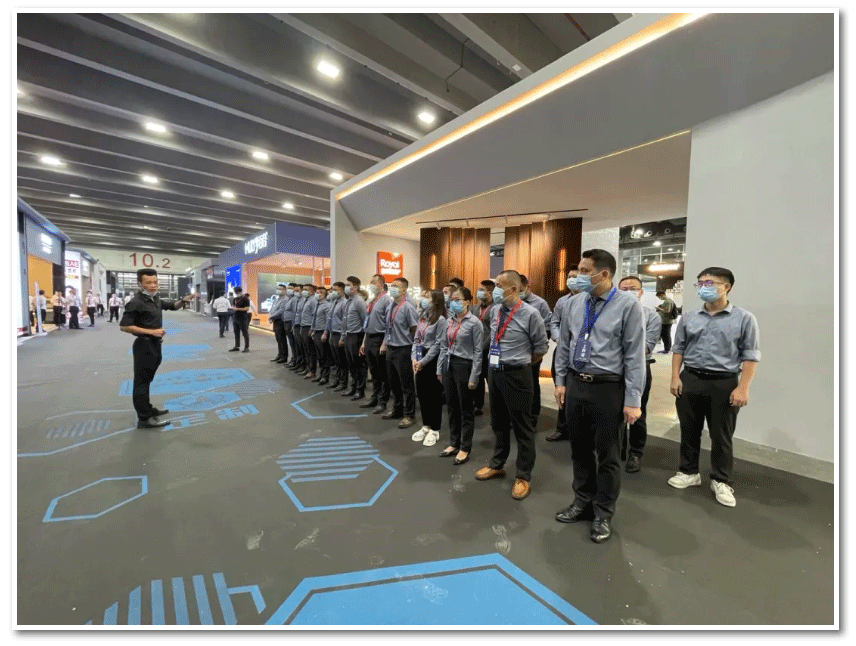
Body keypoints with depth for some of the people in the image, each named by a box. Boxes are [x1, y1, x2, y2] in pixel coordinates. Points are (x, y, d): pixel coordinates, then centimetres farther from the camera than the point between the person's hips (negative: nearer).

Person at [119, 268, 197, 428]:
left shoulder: (155, 298, 8)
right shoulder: (136, 302, -17)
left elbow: (172, 305, 22)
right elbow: (124, 326, -20)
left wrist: (183, 301, 0)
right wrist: (151, 331, -22)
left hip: (155, 344, 9)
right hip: (144, 346, -9)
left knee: (147, 379, 20)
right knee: (141, 381, 0)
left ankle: (147, 409, 34)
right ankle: (144, 418, 7)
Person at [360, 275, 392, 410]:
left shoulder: (387, 299, -10)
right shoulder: (372, 300, 16)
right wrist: (364, 342, 18)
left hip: (379, 339, -8)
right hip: (369, 338, 8)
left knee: (383, 373, 3)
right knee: (374, 372, 17)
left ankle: (382, 402, 13)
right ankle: (374, 398, 29)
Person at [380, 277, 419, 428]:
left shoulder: (407, 307, -15)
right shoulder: (391, 306, 8)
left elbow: (415, 330, -15)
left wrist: (413, 350, -13)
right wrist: (384, 344, 15)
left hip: (403, 350, -8)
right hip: (390, 349, 8)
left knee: (407, 385, 4)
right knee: (393, 383, 20)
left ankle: (409, 415, 19)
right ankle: (397, 410, 38)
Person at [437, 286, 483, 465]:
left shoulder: (474, 323, -10)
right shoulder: (450, 321, 8)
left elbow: (478, 352, -11)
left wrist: (474, 377, -13)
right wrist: (440, 369, 10)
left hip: (464, 366, -6)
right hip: (448, 365, 6)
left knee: (465, 409, 6)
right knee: (451, 407, 14)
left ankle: (465, 449, 19)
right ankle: (454, 443, 30)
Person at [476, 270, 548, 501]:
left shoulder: (530, 314, -15)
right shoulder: (496, 312, 4)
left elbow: (541, 349, -5)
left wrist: (519, 365, 5)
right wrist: (497, 366, 16)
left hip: (516, 375, -6)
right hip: (494, 372, 7)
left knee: (522, 426, 8)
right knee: (498, 422, 21)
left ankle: (523, 476, 27)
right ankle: (497, 465, 42)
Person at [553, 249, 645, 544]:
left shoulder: (628, 305, -10)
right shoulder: (574, 303, 4)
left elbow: (635, 355, -12)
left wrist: (633, 400, -13)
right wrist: (560, 381, 8)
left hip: (607, 389, -4)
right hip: (575, 384, 5)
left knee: (607, 455, 10)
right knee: (579, 449, 18)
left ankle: (603, 515, 30)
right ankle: (582, 503, 38)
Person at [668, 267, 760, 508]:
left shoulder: (744, 318, -3)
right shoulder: (689, 317, 5)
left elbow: (750, 356, -4)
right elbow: (678, 349, 8)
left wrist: (743, 388, -11)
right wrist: (675, 377, 0)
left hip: (724, 383, -2)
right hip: (690, 380, 3)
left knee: (721, 436, 9)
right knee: (689, 431, 12)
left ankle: (721, 481, 26)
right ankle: (689, 472, 28)